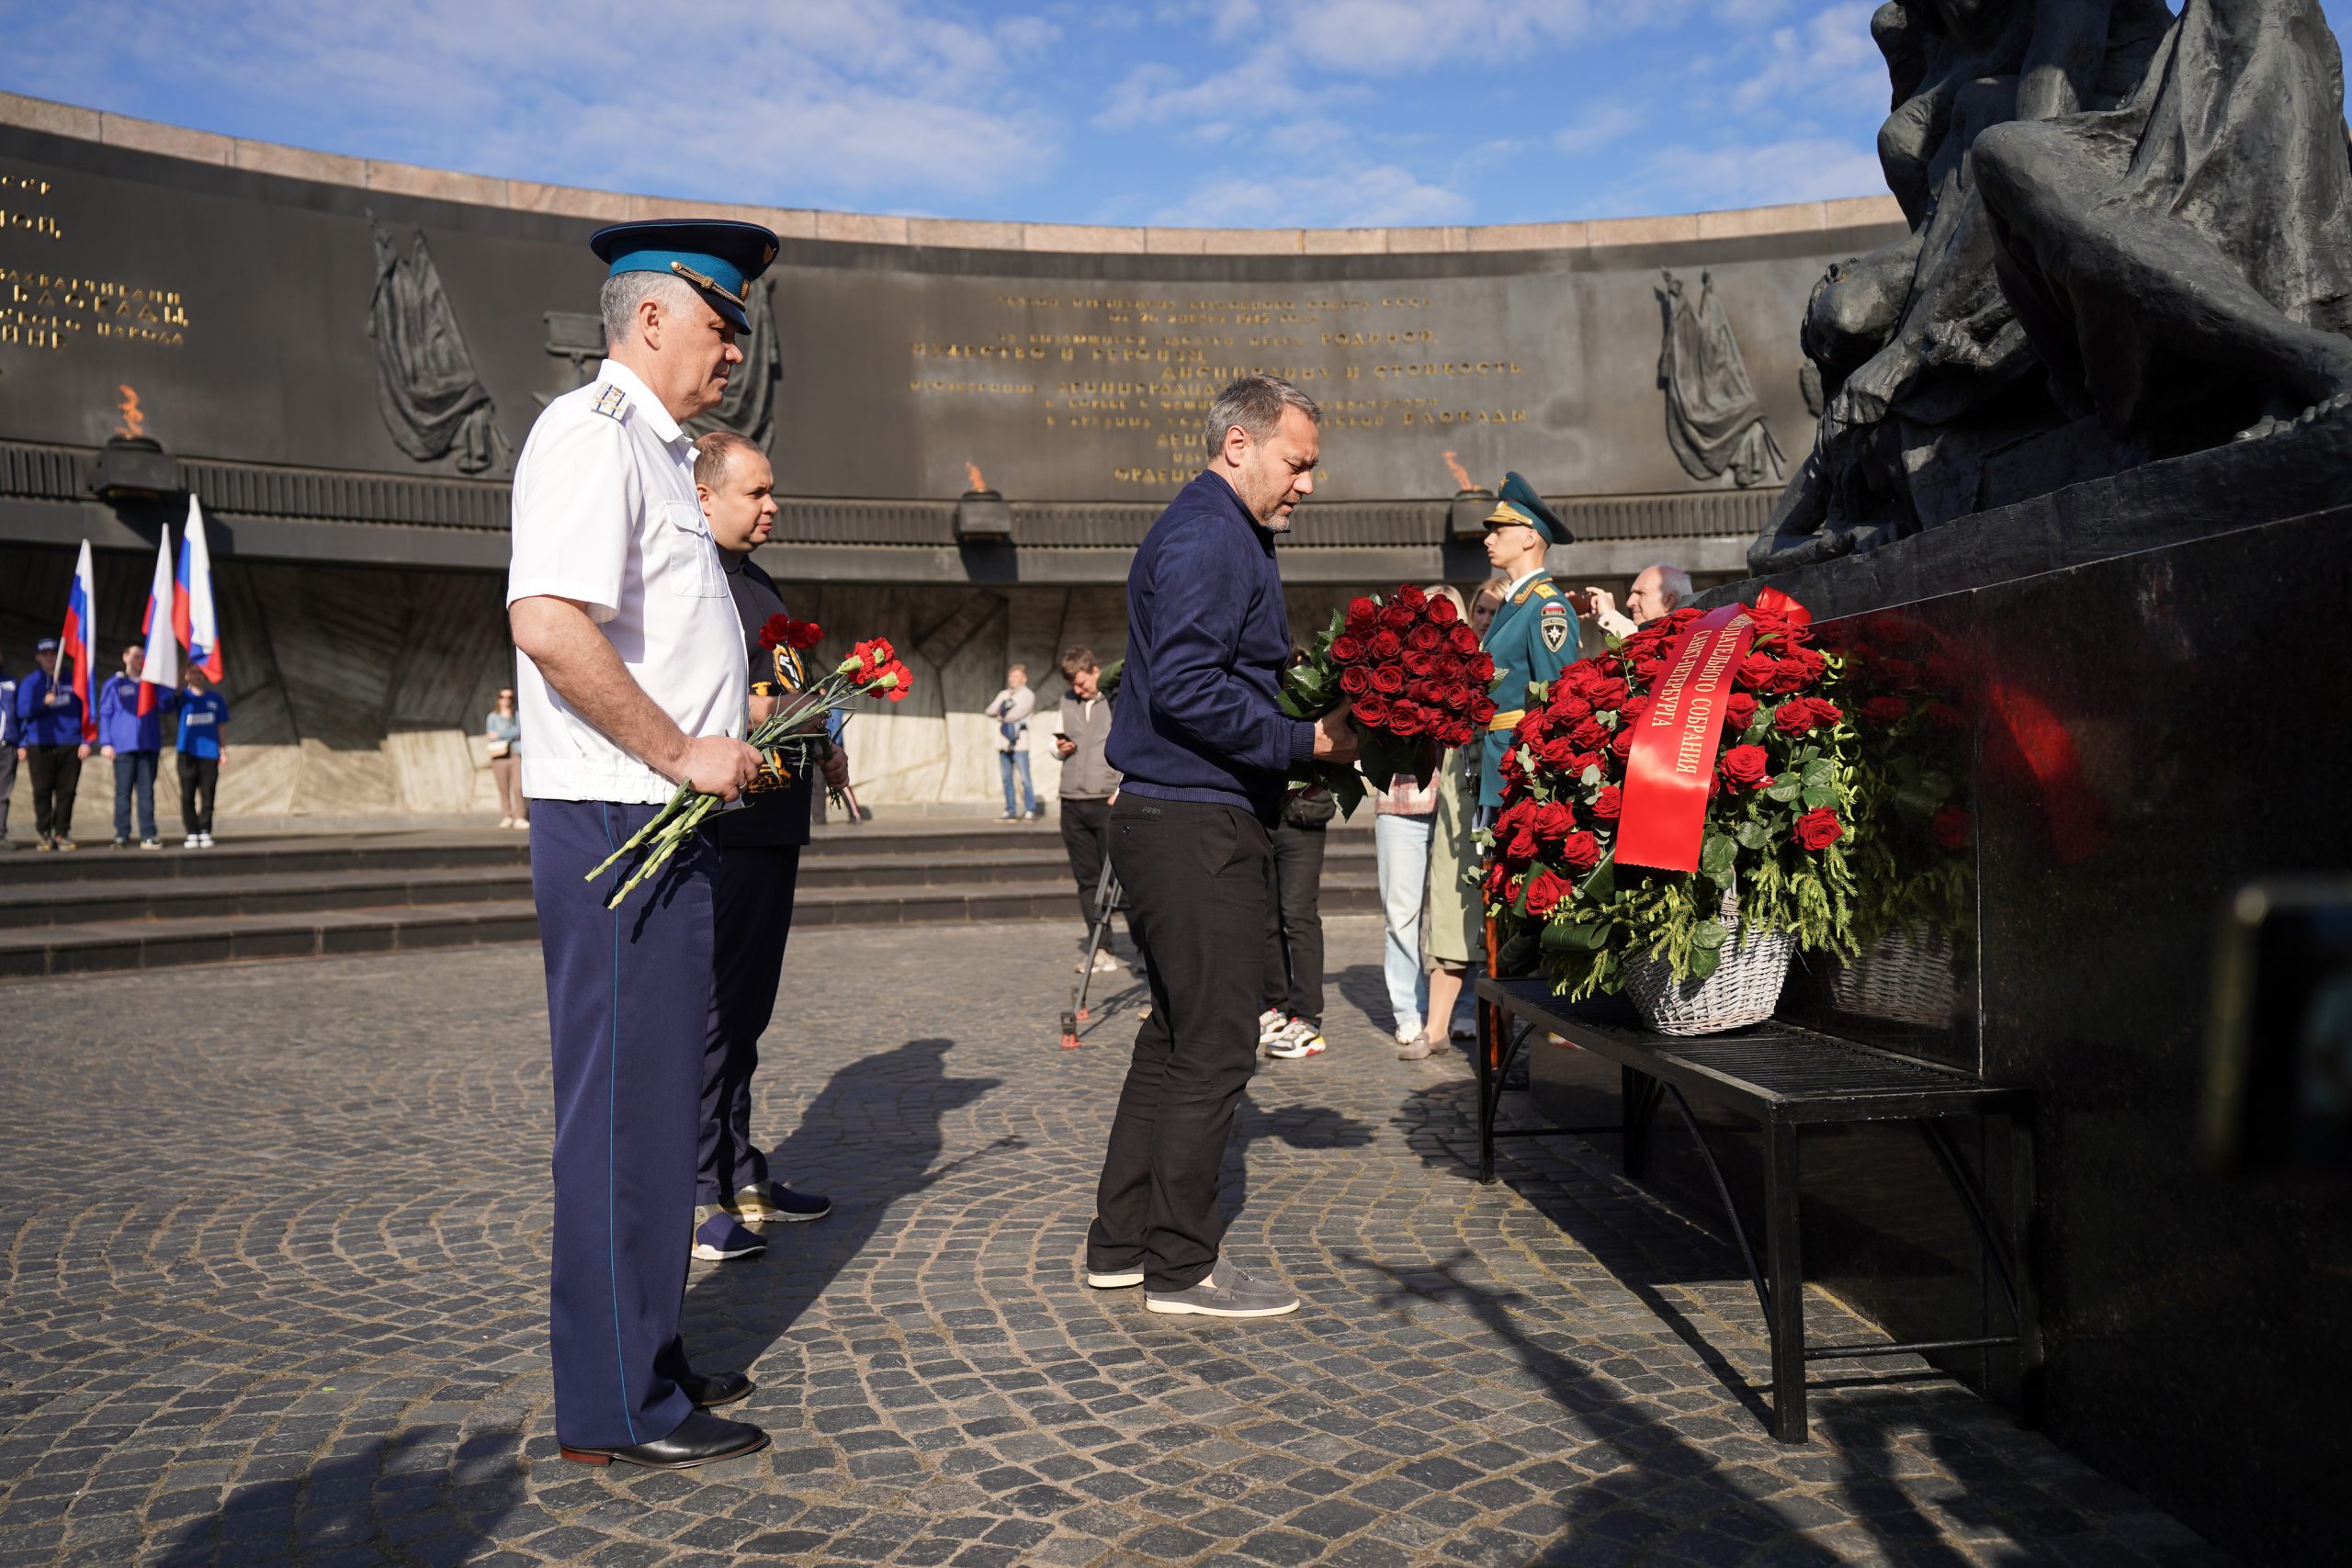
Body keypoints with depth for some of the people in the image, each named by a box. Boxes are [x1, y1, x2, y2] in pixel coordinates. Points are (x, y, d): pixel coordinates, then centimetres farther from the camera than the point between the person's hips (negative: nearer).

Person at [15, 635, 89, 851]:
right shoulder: (29, 682, 9)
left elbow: (84, 711, 10)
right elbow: (22, 711, 2)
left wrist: (85, 742, 4)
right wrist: (43, 702, -17)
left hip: (70, 746, 1)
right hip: (39, 746, -1)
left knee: (67, 792, -1)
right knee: (42, 793, -1)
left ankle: (62, 833, 6)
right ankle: (44, 834, 5)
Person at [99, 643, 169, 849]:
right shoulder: (114, 683, 8)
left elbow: (165, 708, 4)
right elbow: (104, 714, 5)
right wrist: (105, 743, -3)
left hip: (148, 746, 2)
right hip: (124, 746, -2)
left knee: (147, 792, 0)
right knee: (123, 792, -1)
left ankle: (148, 836, -1)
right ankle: (121, 836, 2)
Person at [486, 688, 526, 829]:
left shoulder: (518, 716, 12)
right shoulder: (492, 717, 11)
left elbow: (519, 731, -5)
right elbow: (491, 735, -1)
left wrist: (500, 735, -6)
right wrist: (511, 735, -7)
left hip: (516, 755, 0)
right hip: (499, 756, 1)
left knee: (518, 788, -11)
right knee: (504, 789, -2)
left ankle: (519, 818, -11)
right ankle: (506, 817, 5)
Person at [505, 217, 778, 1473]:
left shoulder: (650, 448, 21)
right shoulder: (591, 434, -12)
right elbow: (550, 625, -26)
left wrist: (730, 735, 20)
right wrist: (684, 755, -19)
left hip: (661, 819, 11)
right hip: (616, 819, -10)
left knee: (652, 1098, 16)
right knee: (622, 1107, -4)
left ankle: (644, 1355, 29)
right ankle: (613, 1406, 8)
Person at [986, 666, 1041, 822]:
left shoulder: (1027, 695, -1)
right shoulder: (1003, 695, 19)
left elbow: (1018, 713, -13)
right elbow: (990, 711, 10)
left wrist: (1001, 714, 2)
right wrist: (1002, 708, -7)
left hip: (1019, 743, -6)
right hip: (1003, 742, 6)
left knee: (1025, 778, -9)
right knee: (1006, 778, 7)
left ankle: (1030, 811, -7)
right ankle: (1011, 811, 12)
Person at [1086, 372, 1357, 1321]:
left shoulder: (1221, 534, 21)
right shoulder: (1208, 539, -13)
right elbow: (1186, 689, -23)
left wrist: (1303, 743, 12)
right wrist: (1304, 742, -16)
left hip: (1172, 817, 11)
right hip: (1196, 825, -11)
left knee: (1176, 1037, 15)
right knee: (1213, 1047, -4)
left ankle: (1121, 1242, 24)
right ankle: (1181, 1266, 7)